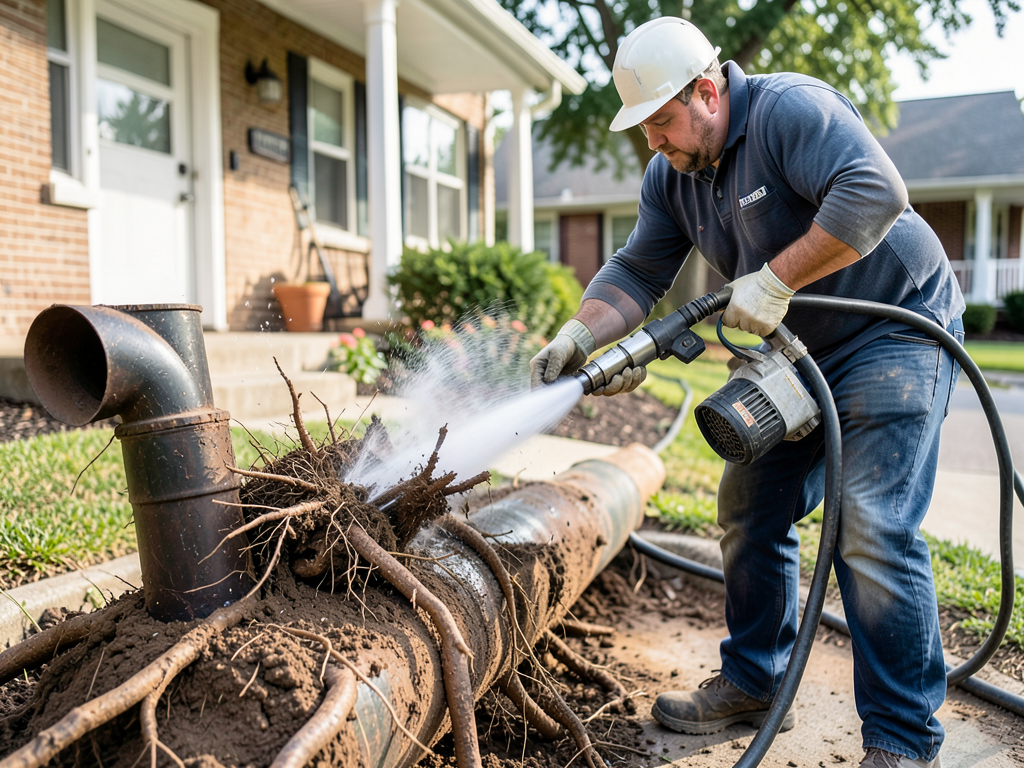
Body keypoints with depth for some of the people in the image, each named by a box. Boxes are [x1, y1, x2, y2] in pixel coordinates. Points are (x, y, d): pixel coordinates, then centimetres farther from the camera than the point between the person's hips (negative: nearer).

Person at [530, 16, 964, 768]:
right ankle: (754, 682, 23)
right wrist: (579, 336, -16)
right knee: (751, 505, 7)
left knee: (871, 527, -16)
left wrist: (774, 279, -31)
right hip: (806, 351, 8)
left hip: (899, 331, -8)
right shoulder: (671, 177, 4)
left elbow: (875, 193, -31)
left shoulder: (791, 109, -19)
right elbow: (637, 271, 0)